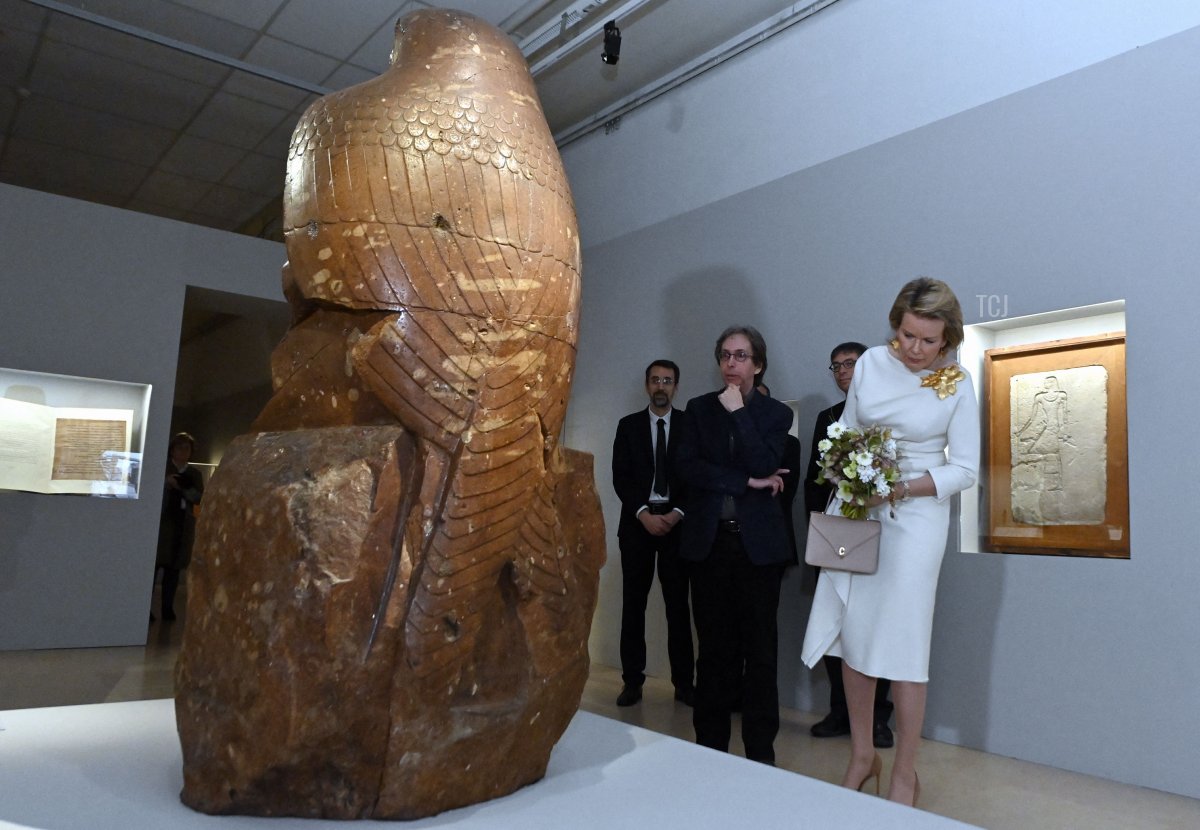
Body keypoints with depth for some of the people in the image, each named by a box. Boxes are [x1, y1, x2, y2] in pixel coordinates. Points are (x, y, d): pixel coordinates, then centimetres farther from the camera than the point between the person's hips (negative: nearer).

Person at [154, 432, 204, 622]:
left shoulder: (195, 474, 14)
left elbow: (200, 498, 4)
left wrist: (184, 489, -11)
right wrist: (165, 482, -18)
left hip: (183, 525, 3)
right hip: (160, 521, -3)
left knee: (173, 568, 4)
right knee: (153, 564, -7)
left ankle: (168, 608, 8)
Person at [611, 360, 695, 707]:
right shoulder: (628, 425, 8)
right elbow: (620, 477, 1)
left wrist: (677, 513, -11)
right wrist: (643, 513, -11)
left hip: (677, 522, -1)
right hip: (638, 521, 1)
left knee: (678, 603, 1)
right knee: (633, 603, 3)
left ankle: (683, 682, 8)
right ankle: (632, 681, 9)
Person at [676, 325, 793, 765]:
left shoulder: (776, 413, 3)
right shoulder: (698, 408, 8)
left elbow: (763, 465, -13)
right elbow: (688, 467, -5)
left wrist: (738, 413, -12)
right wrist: (747, 482, -10)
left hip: (757, 543, -1)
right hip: (709, 541, 1)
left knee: (760, 651, 5)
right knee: (714, 649, 9)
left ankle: (760, 750, 16)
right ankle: (710, 743, 20)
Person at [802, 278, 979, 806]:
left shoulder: (957, 385, -7)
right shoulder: (871, 363, 0)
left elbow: (964, 469, -6)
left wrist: (902, 487, -19)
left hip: (915, 515, -3)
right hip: (855, 509, 3)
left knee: (902, 642, -1)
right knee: (852, 633, 6)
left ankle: (904, 773, 16)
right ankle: (862, 754, 24)